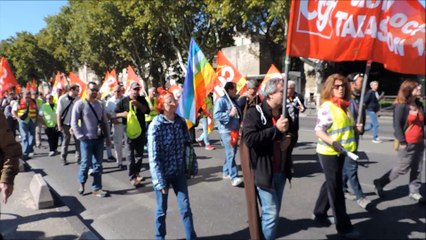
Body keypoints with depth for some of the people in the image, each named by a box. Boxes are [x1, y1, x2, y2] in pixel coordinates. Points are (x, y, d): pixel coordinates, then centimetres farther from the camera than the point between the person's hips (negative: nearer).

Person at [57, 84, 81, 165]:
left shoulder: (78, 99, -4)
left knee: (78, 141, 0)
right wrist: (59, 125, -8)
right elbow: (58, 113, -7)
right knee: (66, 141, 10)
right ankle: (63, 158, 25)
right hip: (66, 124, -2)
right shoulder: (62, 99, -9)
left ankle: (78, 158, 10)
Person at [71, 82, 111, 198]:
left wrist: (107, 137, 9)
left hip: (99, 139, 4)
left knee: (98, 164, 7)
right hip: (87, 139, -4)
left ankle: (96, 188, 16)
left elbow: (104, 121, 12)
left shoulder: (99, 104, 9)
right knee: (86, 163, 3)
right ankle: (81, 183, 29)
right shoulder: (80, 104, -6)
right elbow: (74, 123, -8)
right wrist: (81, 137, -12)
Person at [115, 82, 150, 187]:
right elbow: (115, 113, 0)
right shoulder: (123, 101, 0)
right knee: (131, 154, -5)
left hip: (141, 129, 4)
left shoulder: (142, 100, 8)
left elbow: (147, 111, -4)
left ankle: (137, 173, 25)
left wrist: (138, 104, -18)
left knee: (139, 153, 11)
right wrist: (122, 114, -20)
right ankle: (132, 177, -4)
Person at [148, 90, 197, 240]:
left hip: (179, 172, 4)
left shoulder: (180, 122, -2)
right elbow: (153, 156, -17)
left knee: (185, 207, 9)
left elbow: (188, 145, 7)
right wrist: (160, 181, -18)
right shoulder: (156, 126, -17)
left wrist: (193, 166, 5)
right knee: (161, 209, 13)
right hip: (163, 174, -4)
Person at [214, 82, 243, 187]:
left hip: (234, 130, 9)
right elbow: (216, 115, -21)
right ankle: (234, 178, -13)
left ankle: (226, 172, 27)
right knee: (231, 154, -12)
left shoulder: (233, 100, 16)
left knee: (231, 152, 14)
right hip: (226, 131, -9)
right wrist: (230, 114, -22)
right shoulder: (221, 100, -11)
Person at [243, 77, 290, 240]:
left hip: (281, 171, 8)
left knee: (273, 212, 17)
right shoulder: (254, 113, -12)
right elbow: (249, 139, -26)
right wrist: (276, 130, -26)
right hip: (264, 171, -7)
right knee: (271, 213, -4)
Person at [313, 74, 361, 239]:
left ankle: (319, 213, 35)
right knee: (336, 189, 0)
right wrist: (332, 143, -33)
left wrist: (356, 128, 8)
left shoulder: (344, 106, 9)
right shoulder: (327, 107, -16)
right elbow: (318, 131, -21)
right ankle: (343, 227, 10)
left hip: (340, 152, 9)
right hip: (328, 153, -9)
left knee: (331, 184, 19)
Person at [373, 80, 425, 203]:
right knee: (402, 168, 2)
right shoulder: (401, 106, -14)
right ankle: (380, 183, 17)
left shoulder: (419, 105, 7)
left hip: (419, 143, 7)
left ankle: (414, 191, 25)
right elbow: (397, 125, -15)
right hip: (407, 144, -7)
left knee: (417, 169, 11)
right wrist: (402, 141, -17)